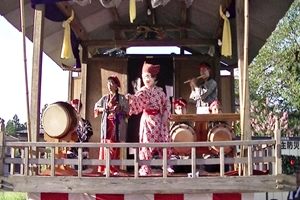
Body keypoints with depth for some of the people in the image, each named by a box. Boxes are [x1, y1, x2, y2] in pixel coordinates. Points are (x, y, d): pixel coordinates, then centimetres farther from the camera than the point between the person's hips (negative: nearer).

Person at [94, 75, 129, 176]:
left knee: (115, 147, -3)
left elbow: (127, 111, 1)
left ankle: (114, 169, 3)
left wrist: (119, 110, -17)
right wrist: (102, 109, -2)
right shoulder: (105, 97, 11)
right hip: (107, 124, 2)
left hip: (117, 124, -2)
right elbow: (96, 106, 17)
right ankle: (105, 168, 1)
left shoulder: (121, 98, 2)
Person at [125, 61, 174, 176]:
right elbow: (137, 103, -23)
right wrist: (132, 98, -45)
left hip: (160, 119, 4)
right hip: (148, 120, -4)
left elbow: (167, 103, 13)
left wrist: (166, 114, 0)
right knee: (147, 142, -5)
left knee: (165, 141, 7)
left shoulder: (159, 90, 7)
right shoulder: (142, 92, -5)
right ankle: (145, 168, 2)